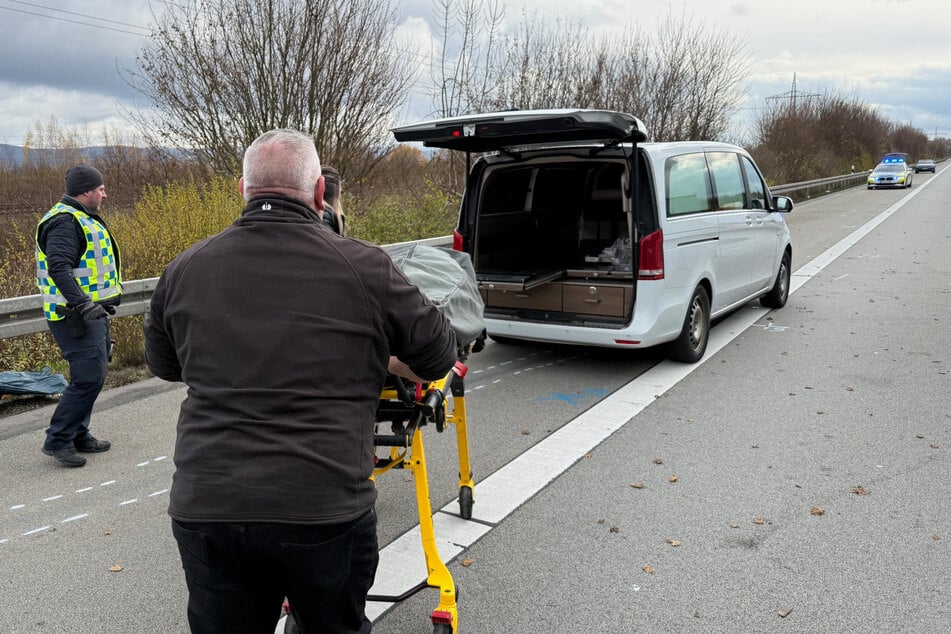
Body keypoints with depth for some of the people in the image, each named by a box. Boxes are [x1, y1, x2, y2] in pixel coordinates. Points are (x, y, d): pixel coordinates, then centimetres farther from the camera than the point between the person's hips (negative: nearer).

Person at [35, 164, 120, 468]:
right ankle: (57, 440, -2)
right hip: (76, 316, -11)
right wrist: (82, 303, -36)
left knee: (89, 375, 15)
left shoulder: (81, 219, 19)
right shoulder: (65, 221, -16)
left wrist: (99, 304, 30)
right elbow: (58, 268, -27)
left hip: (90, 313, 11)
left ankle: (78, 435, 25)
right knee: (89, 377, -11)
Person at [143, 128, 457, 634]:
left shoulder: (184, 270, 3)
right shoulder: (363, 268, -7)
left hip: (204, 510, 3)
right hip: (326, 511, -2)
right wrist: (380, 360, 27)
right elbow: (438, 356, 6)